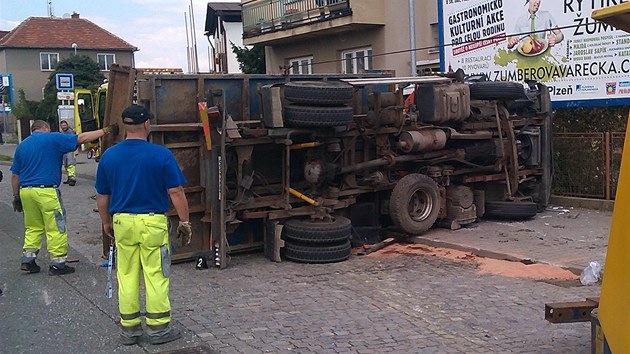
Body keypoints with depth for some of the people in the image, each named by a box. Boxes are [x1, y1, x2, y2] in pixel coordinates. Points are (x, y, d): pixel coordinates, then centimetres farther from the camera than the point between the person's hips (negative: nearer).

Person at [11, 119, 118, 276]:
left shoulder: (21, 146, 14)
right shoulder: (52, 138, -2)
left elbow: (15, 175, 14)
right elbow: (82, 138, -5)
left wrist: (16, 197, 21)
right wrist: (106, 130, 0)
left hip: (25, 191, 6)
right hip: (46, 191, -6)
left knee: (32, 227, 19)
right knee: (56, 228, 2)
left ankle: (27, 260, 18)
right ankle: (57, 264, 6)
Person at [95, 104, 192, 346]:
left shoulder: (108, 156, 2)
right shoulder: (161, 154, -10)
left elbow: (102, 196, 8)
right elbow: (176, 192, -10)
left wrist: (106, 222, 22)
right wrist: (184, 222, -1)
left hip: (122, 223, 4)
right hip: (152, 222, -4)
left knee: (126, 277, 12)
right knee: (156, 277, 5)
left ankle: (129, 330, 20)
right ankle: (158, 329, 12)